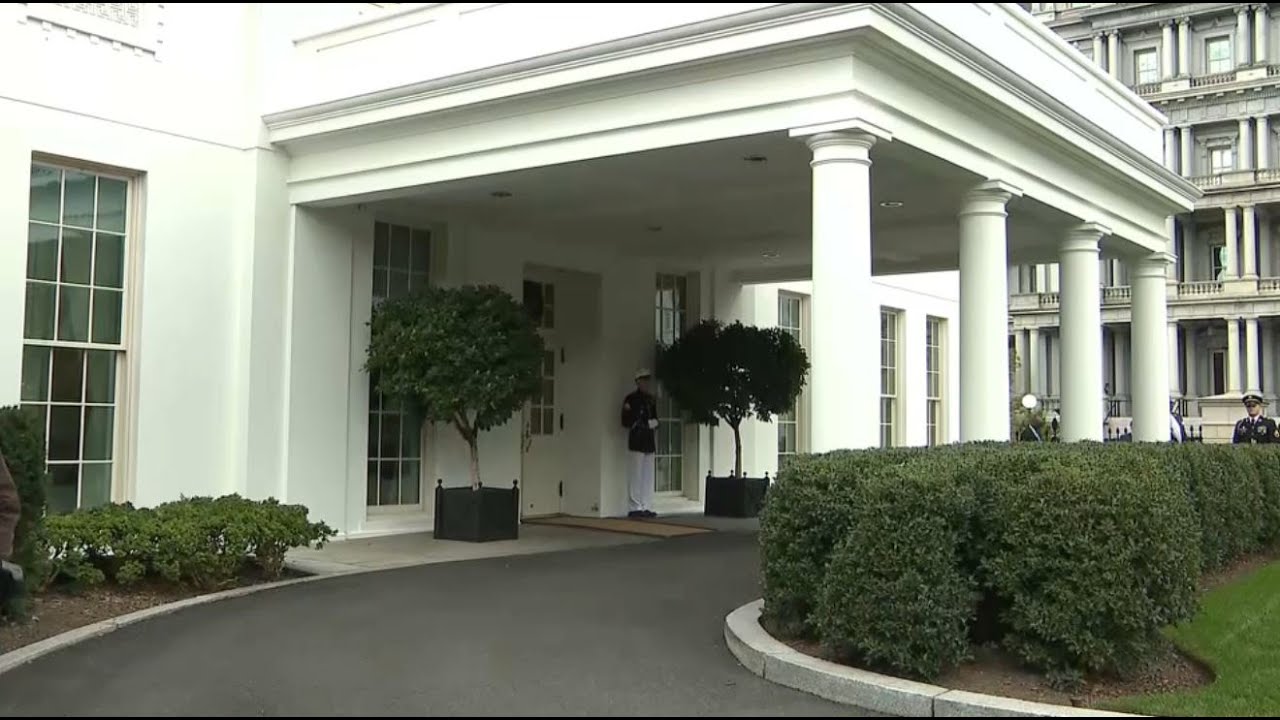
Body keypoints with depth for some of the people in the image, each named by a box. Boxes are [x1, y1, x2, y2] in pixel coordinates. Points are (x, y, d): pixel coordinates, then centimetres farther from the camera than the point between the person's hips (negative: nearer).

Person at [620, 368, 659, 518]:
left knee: (648, 476, 6)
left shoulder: (651, 399, 16)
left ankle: (646, 507, 9)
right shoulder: (631, 399, -3)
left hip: (649, 441, 7)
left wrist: (653, 423, 3)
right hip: (636, 442, -7)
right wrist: (646, 424, -13)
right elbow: (626, 422, -5)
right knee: (636, 476, -6)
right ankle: (634, 508, -3)